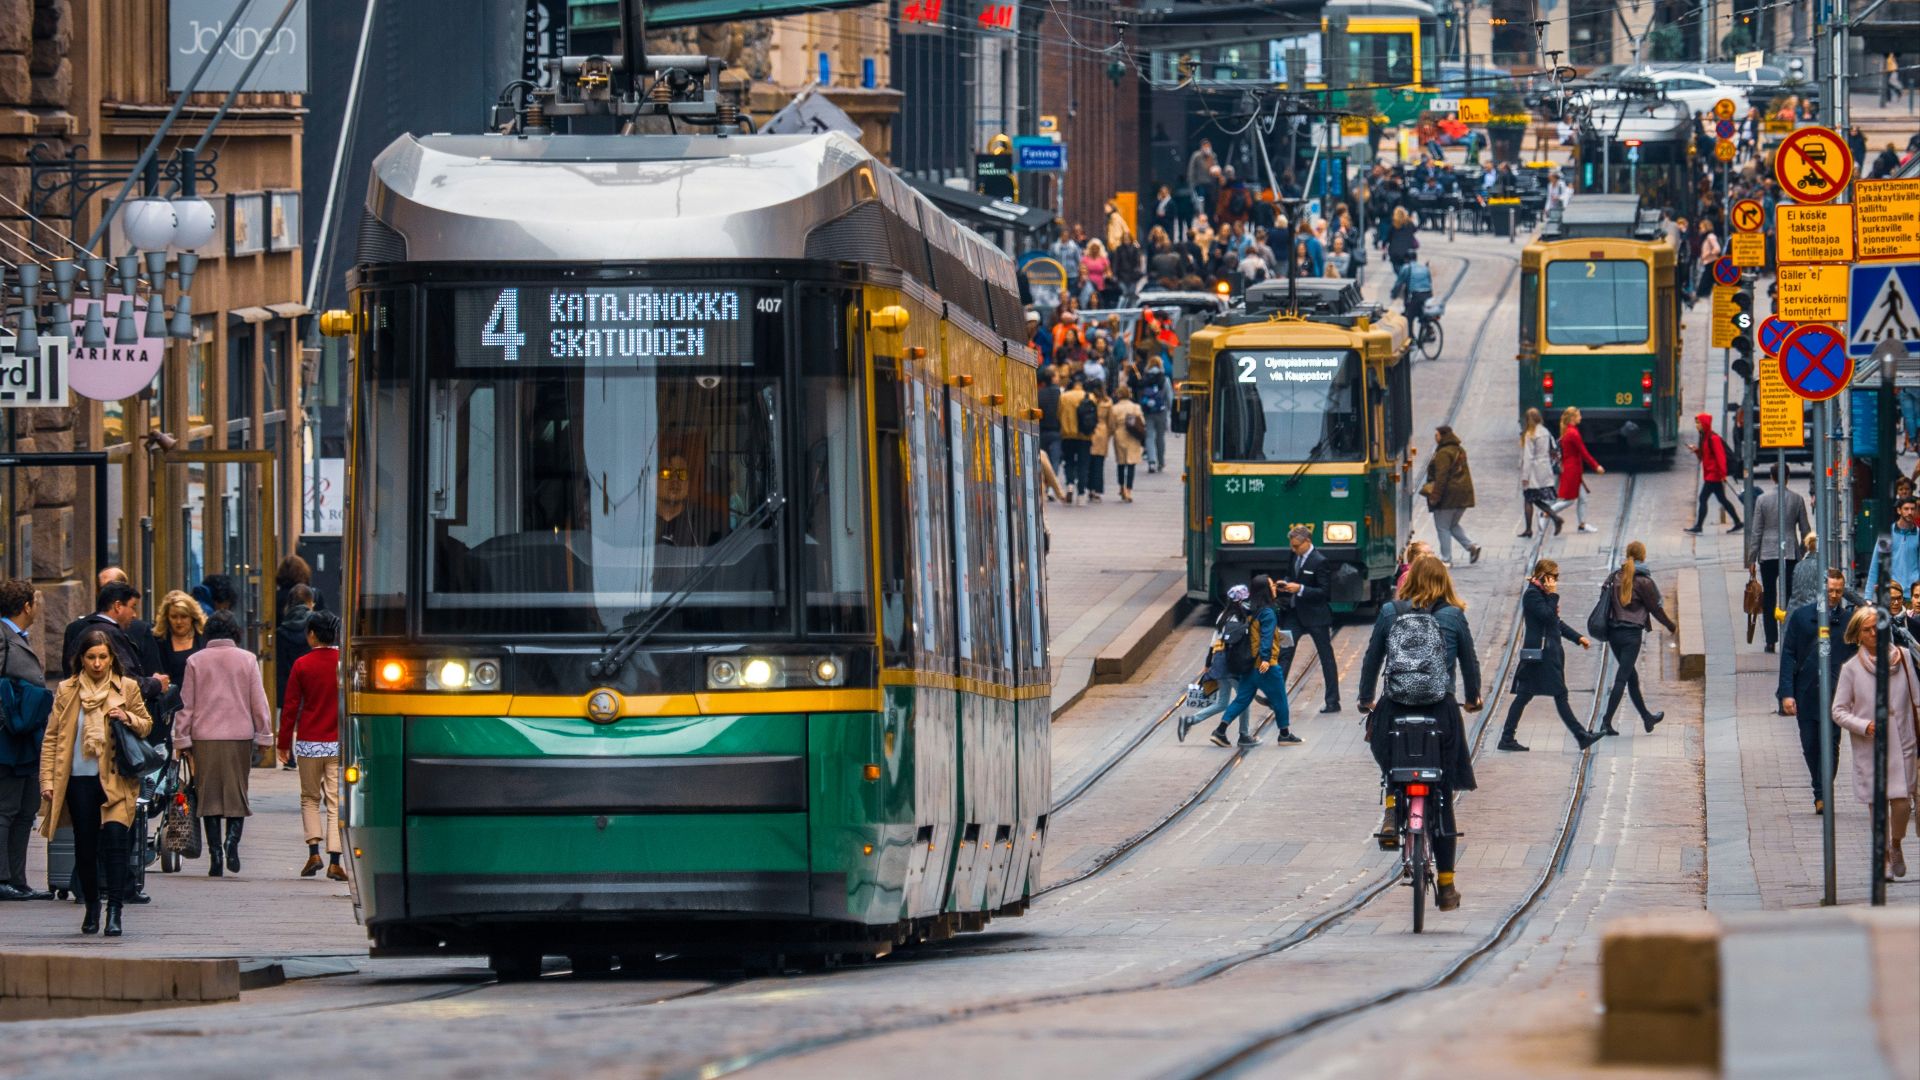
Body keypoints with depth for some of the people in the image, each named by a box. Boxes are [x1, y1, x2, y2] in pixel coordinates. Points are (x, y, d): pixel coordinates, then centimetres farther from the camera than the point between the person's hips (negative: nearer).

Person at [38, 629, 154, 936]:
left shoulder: (127, 688, 5)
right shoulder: (66, 691, 6)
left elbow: (147, 725, 14)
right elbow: (52, 737, 7)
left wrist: (128, 719, -9)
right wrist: (47, 780, 0)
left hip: (115, 780, -1)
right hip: (79, 780, 2)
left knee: (116, 839, -15)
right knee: (85, 846, 6)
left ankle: (115, 911, -13)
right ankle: (91, 908, 24)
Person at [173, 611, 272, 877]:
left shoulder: (196, 661, 2)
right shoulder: (247, 660, 1)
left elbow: (186, 703, 4)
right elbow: (259, 701, 3)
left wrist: (182, 739, 9)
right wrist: (264, 734, 10)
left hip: (204, 736, 0)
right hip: (239, 735, 0)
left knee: (209, 795, 5)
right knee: (237, 793, 7)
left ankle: (215, 855, 2)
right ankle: (232, 841, -16)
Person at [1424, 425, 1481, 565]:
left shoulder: (1443, 453, -15)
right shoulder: (1460, 450, 13)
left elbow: (1441, 476, -21)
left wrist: (1435, 495, -20)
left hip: (1448, 496, -9)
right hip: (1463, 494, 9)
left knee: (1442, 527, 1)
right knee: (1453, 525, 21)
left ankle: (1446, 559, 1)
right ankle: (1472, 546, 5)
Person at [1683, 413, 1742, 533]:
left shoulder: (1713, 438, -16)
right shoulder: (1704, 437, 13)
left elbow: (1720, 456, -19)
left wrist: (1722, 474, -22)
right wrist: (1696, 450, 1)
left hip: (1714, 475, -10)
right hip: (1709, 474, 10)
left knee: (1703, 498, -10)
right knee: (1722, 499, 14)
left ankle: (1698, 527, -8)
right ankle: (1738, 524, 19)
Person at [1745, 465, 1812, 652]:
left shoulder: (1763, 500, -4)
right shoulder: (1797, 499, 0)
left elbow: (1756, 532, -2)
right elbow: (1805, 530, 5)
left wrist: (1751, 559, 4)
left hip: (1768, 555, -1)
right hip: (1792, 555, 1)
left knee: (1769, 600, 4)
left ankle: (1771, 641, 1)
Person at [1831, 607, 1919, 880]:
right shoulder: (1851, 669, -1)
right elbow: (1838, 711, 0)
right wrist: (1865, 726, -15)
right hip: (1868, 747, 0)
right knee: (1876, 803, 2)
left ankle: (1896, 846, 20)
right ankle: (1885, 856, 19)